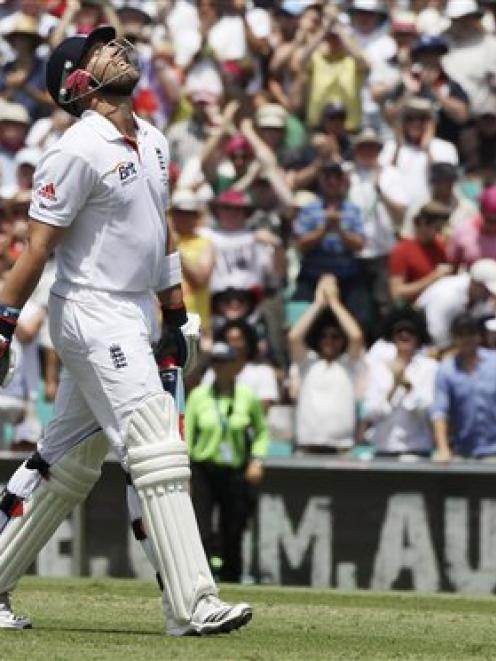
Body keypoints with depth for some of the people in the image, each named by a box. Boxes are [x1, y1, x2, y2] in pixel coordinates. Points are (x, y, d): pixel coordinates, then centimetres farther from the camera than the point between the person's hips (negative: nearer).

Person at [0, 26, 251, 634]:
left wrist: (175, 317, 21)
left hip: (133, 316, 9)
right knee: (157, 454, -14)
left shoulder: (152, 143, 13)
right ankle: (191, 605, -17)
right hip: (93, 315, -9)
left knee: (68, 461, 13)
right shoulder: (78, 151, -14)